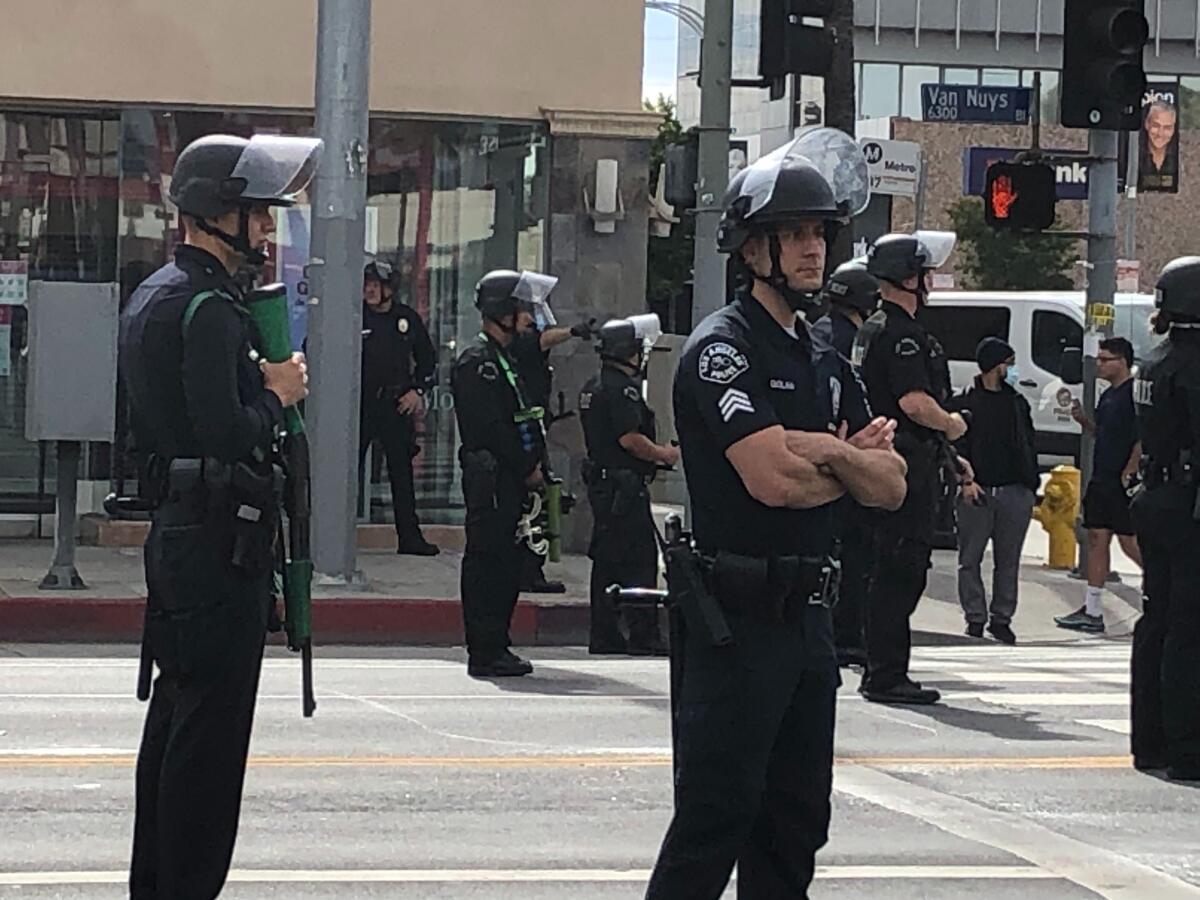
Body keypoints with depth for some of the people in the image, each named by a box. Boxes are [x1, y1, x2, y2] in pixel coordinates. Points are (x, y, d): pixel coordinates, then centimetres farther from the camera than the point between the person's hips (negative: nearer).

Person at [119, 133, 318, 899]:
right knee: (212, 730, -6)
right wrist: (279, 394, -8)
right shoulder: (208, 308, -17)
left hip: (178, 536, 11)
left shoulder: (154, 296, 16)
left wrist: (261, 384, 8)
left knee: (176, 719, 16)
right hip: (220, 542, -11)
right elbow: (228, 432, -26)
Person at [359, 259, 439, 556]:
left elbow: (428, 359, 16)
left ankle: (409, 536, 9)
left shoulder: (408, 318, 7)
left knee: (402, 472, 5)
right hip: (359, 405, -2)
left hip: (397, 405, 2)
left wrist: (418, 390, 5)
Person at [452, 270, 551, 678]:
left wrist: (533, 465, 7)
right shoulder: (477, 361, -11)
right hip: (489, 479, -10)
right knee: (488, 562, -9)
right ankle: (485, 653, -8)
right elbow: (491, 427, -18)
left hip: (510, 480, 10)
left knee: (505, 563, 11)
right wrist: (528, 468, -13)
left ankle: (495, 647, 16)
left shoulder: (503, 359, 22)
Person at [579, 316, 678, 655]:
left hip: (601, 483, 10)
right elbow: (630, 438, -22)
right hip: (624, 484, -10)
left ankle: (603, 635, 13)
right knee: (640, 557, -8)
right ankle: (644, 636, -9)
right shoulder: (621, 388, -15)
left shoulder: (593, 386, 17)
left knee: (607, 558, 11)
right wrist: (663, 454, -6)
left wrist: (655, 452, 22)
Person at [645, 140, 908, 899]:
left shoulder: (825, 362, 17)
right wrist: (854, 462, -3)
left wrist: (826, 451, -10)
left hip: (809, 615, 9)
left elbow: (891, 487, 10)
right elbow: (773, 478, -22)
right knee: (714, 819, -7)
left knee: (796, 824, 12)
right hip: (738, 616, -9)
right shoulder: (723, 348, -10)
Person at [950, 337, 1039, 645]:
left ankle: (1001, 618, 12)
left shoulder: (1018, 403, 15)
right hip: (977, 492, -3)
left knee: (1008, 561, 6)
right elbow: (955, 446, -4)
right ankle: (975, 617, 6)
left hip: (1016, 493, 4)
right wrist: (965, 481, -15)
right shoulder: (965, 403, 2)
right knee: (970, 559, -1)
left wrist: (1032, 486, 10)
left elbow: (1030, 446, 17)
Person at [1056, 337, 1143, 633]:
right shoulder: (1109, 395, 17)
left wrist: (1129, 472, -21)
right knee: (1097, 539, 8)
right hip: (1102, 480, 10)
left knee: (1131, 543, -8)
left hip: (1124, 483, -10)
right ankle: (1092, 612, 10)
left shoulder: (1134, 392, -14)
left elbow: (1144, 438, -20)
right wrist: (1083, 419, 8)